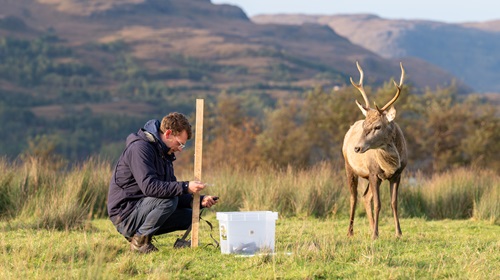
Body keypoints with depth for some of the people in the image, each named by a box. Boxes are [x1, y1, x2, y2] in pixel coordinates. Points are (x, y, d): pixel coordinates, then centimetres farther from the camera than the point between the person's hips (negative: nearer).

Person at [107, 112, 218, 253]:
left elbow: (172, 191, 16)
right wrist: (185, 187, -30)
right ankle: (140, 241, -14)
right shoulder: (140, 148, -16)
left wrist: (199, 200, 1)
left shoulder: (165, 154, 16)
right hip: (125, 214, -10)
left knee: (190, 216, 3)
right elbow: (149, 186, -29)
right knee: (168, 200, -29)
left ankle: (141, 235, 5)